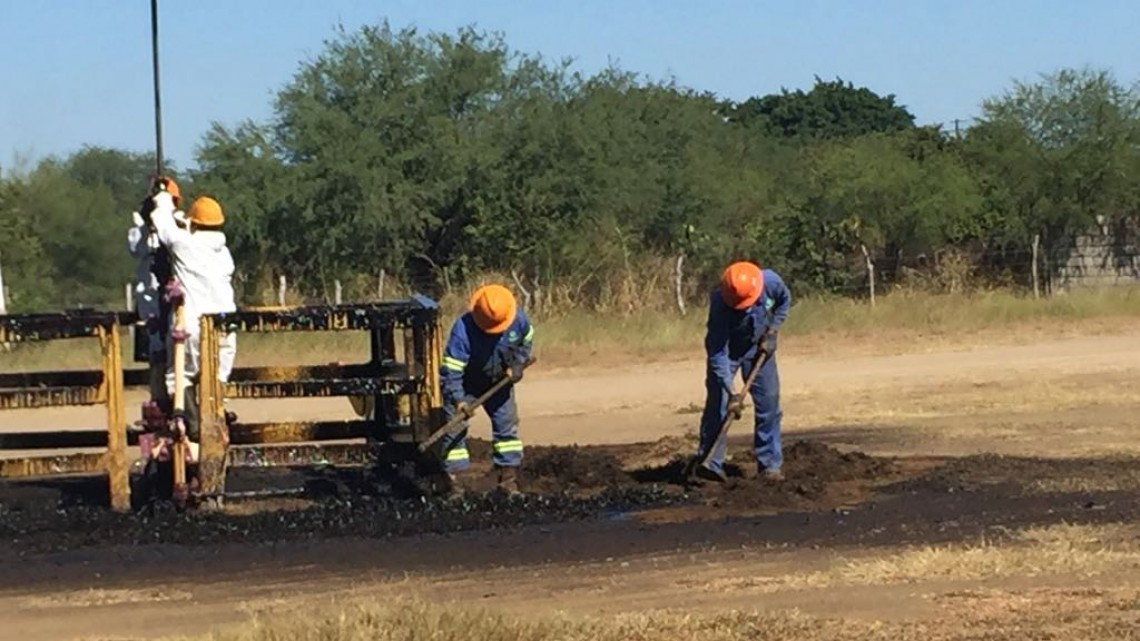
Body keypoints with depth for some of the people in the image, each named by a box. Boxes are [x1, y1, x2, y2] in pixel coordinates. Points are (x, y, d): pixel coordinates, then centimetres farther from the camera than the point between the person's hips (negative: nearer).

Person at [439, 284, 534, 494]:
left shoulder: (518, 320, -21)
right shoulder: (463, 330, -35)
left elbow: (526, 342, 3)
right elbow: (451, 368, -33)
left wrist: (517, 365, -13)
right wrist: (457, 400, -42)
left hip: (499, 382, 4)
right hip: (465, 385, -4)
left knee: (507, 424, 5)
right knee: (455, 428, -8)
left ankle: (509, 479, 13)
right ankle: (451, 479, -4)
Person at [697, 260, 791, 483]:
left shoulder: (771, 281, -28)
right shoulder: (720, 304, -37)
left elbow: (785, 300, 0)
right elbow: (717, 353, -34)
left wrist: (772, 329, -10)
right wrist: (730, 392, -38)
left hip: (758, 346, 3)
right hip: (727, 348, -3)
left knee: (769, 402, 1)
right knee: (717, 403, -12)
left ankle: (770, 464, 9)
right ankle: (710, 464, -9)